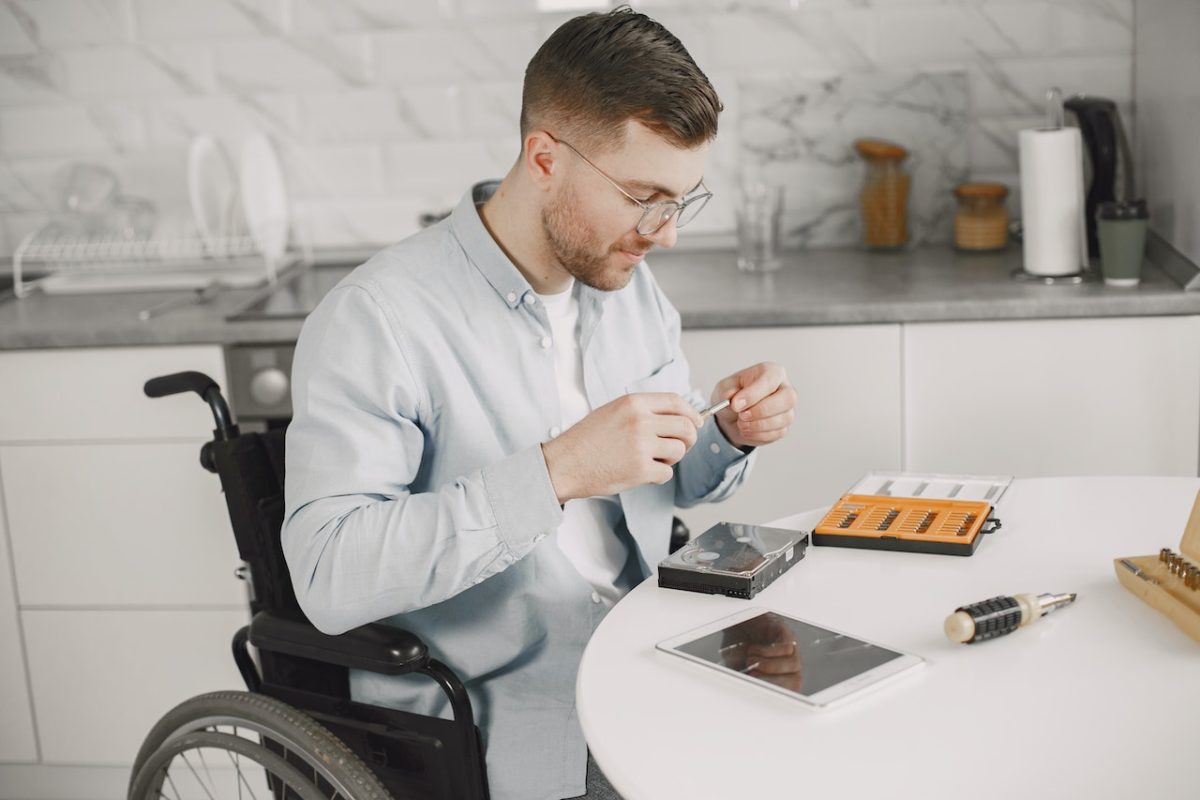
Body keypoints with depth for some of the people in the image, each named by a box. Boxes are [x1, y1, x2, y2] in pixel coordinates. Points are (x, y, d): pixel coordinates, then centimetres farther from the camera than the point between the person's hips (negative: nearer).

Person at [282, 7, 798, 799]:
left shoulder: (628, 283, 5)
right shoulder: (378, 319, -18)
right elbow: (329, 573, -26)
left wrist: (730, 436, -6)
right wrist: (558, 471, -32)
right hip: (490, 722, -7)